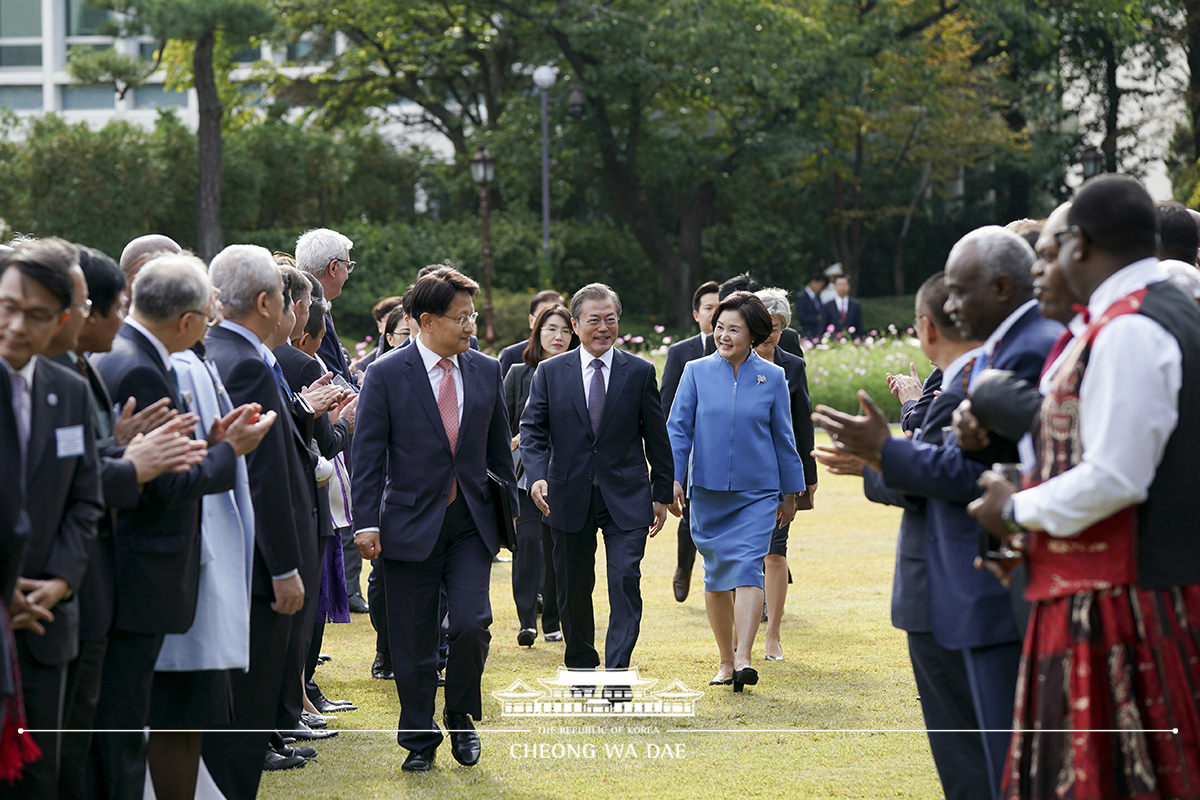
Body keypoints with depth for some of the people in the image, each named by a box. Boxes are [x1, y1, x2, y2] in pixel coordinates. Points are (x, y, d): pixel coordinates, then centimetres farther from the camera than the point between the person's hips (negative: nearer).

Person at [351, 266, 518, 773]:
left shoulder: (486, 371, 7)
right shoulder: (386, 376, -5)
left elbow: (499, 450, 14)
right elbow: (368, 455, -5)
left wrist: (511, 509, 13)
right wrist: (366, 522, -11)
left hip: (471, 523, 2)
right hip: (410, 524, -2)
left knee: (471, 622, -12)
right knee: (413, 643, 3)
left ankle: (461, 717, 12)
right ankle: (419, 740, 17)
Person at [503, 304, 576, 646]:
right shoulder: (518, 374, 7)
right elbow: (502, 424, 7)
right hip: (526, 473, -1)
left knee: (557, 545, 4)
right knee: (528, 538, -15)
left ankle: (552, 621, 17)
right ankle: (527, 620, -14)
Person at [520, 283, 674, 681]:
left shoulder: (640, 372, 2)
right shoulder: (550, 372, 3)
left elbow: (656, 437, 6)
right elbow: (532, 429, 0)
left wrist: (662, 494, 6)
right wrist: (537, 475, -17)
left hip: (625, 498, -1)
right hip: (569, 496, 1)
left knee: (625, 581, -12)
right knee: (573, 589, 10)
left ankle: (617, 674, -11)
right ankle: (581, 667, 27)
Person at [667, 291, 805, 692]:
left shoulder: (772, 377, 2)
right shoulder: (697, 372, 2)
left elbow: (783, 437, 9)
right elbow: (678, 428, 2)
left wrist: (791, 493, 12)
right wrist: (674, 479, -9)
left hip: (757, 493, -1)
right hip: (708, 492, 1)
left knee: (748, 568, -16)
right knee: (716, 575, 8)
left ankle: (743, 660, -24)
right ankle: (725, 661, 20)